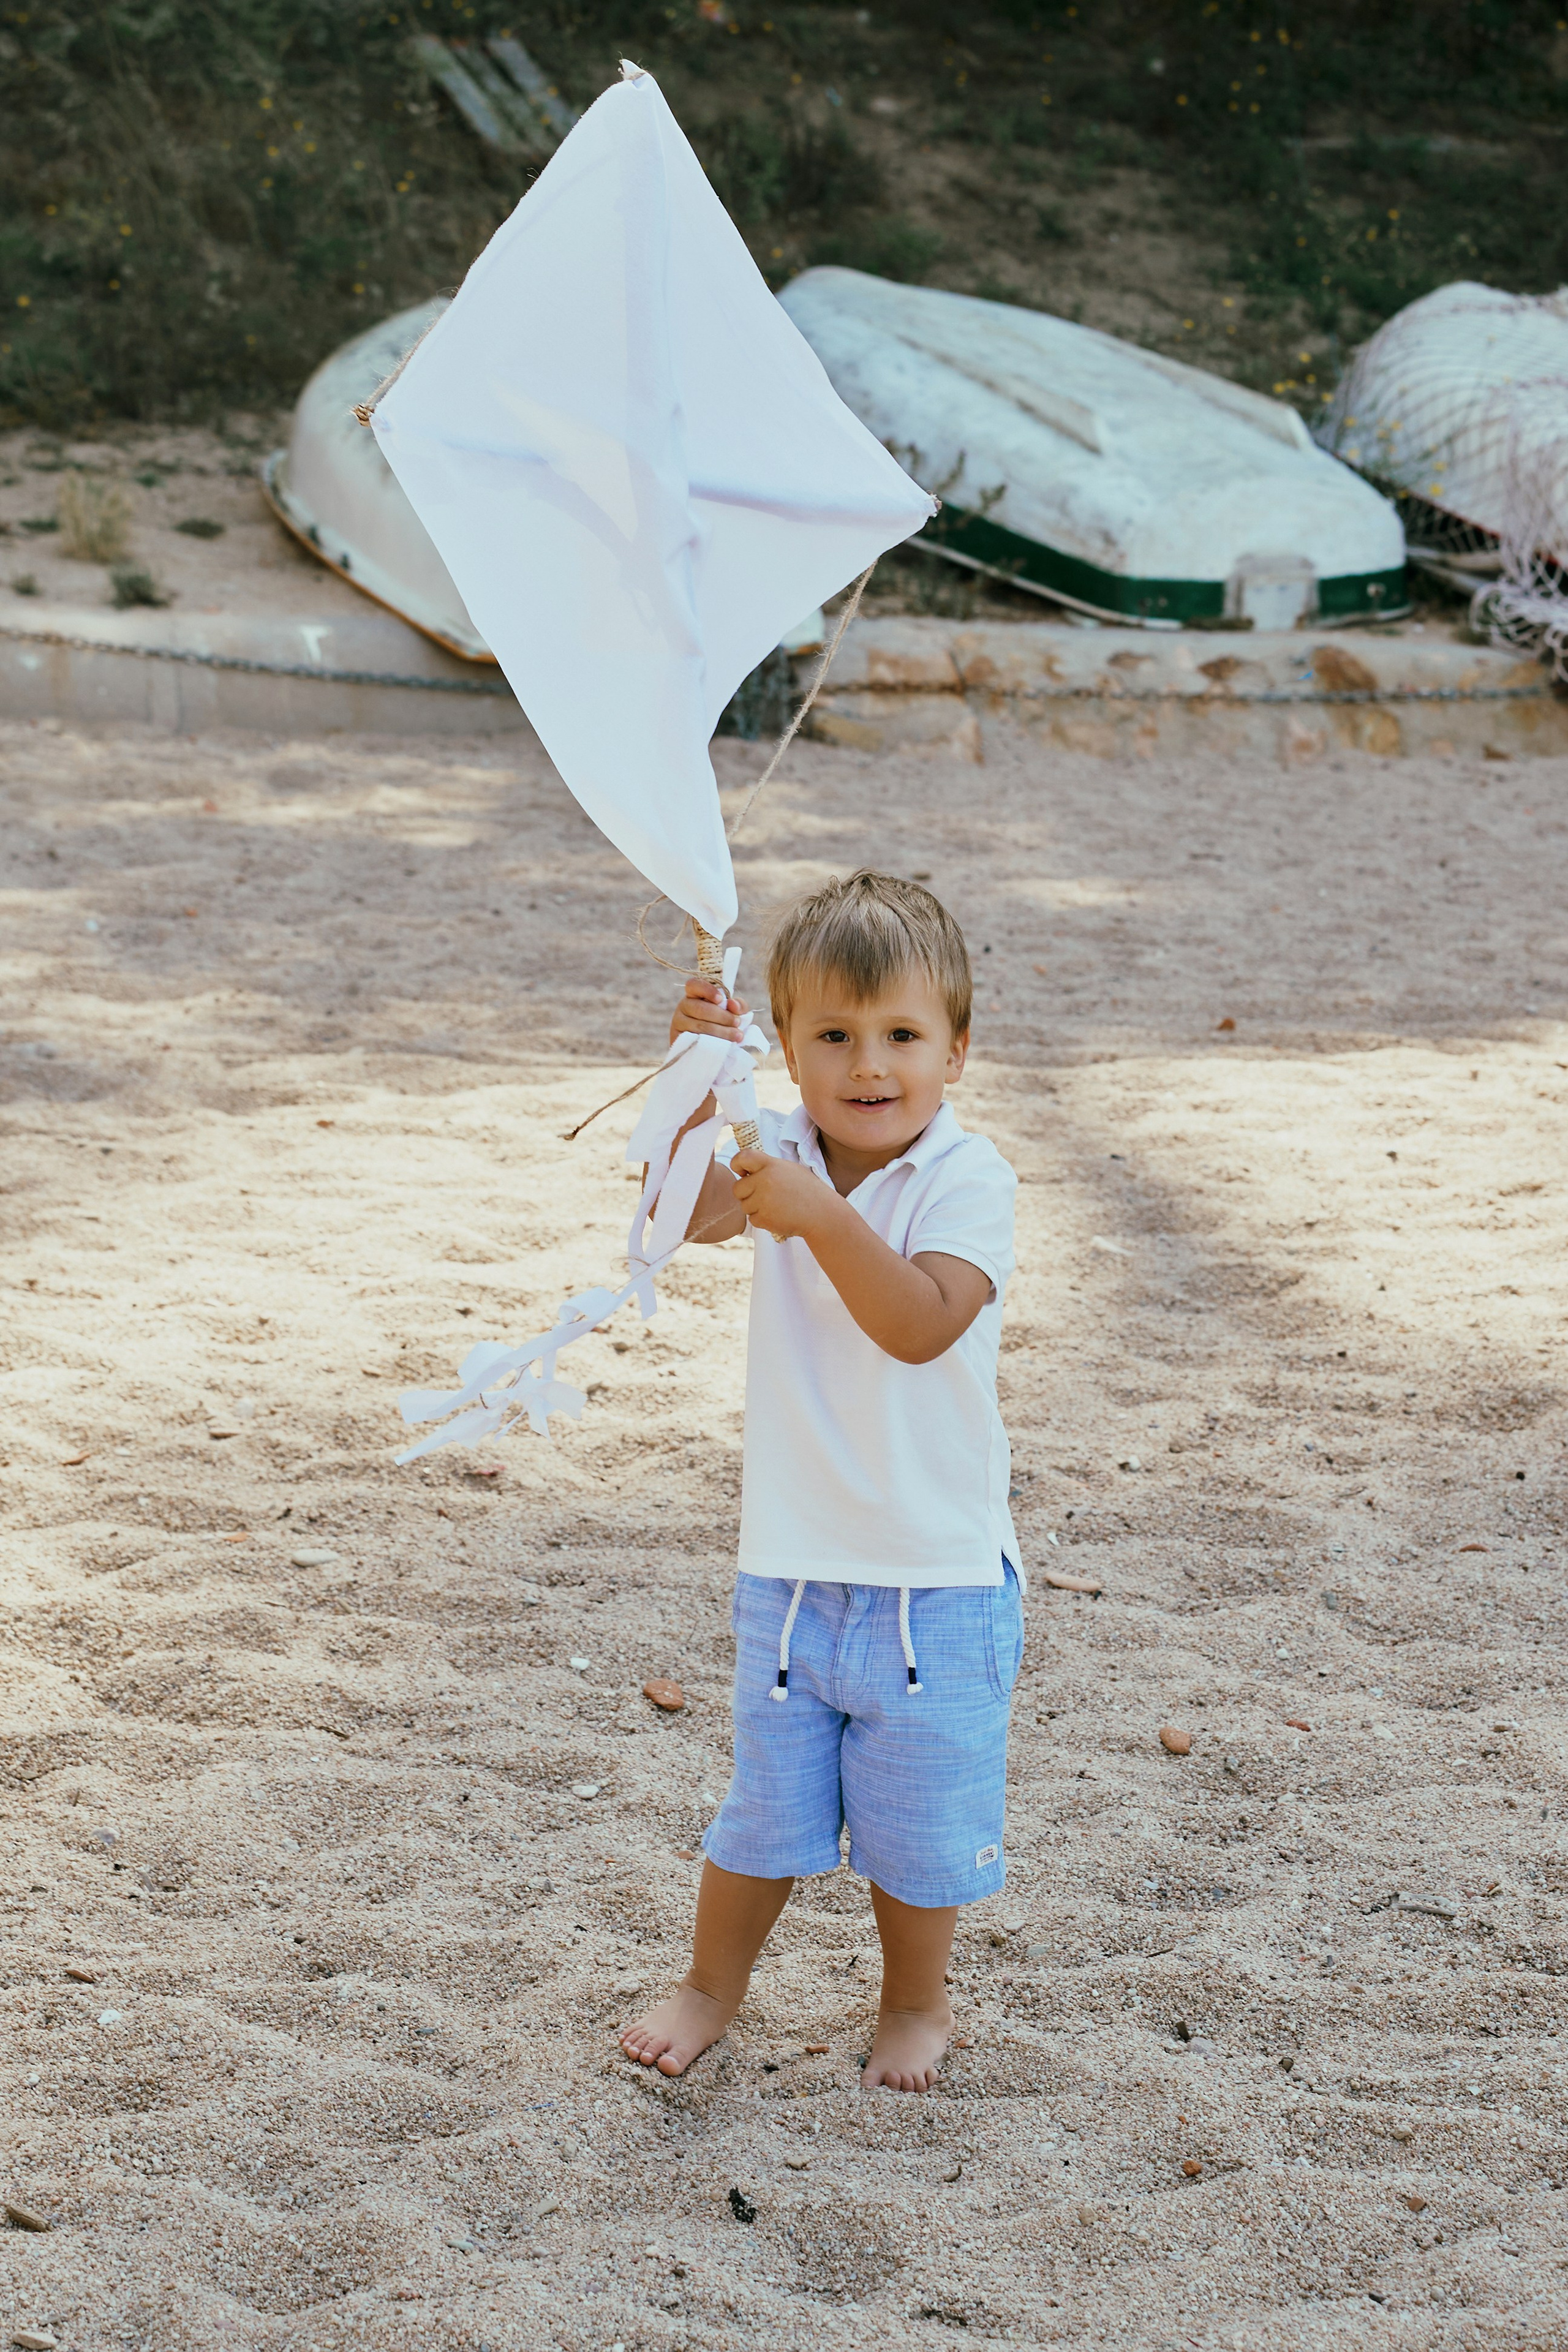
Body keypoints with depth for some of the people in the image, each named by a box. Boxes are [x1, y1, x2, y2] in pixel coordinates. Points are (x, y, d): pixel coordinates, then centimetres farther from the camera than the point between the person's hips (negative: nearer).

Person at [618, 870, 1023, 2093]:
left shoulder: (966, 1179, -15)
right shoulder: (781, 1154, -4)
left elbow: (921, 1324, -30)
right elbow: (683, 1214, -24)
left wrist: (822, 1218, -41)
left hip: (937, 1578, -3)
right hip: (791, 1567, 3)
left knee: (921, 1817, 13)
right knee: (767, 1803, 17)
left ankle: (919, 2002, 37)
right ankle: (714, 1982, 40)